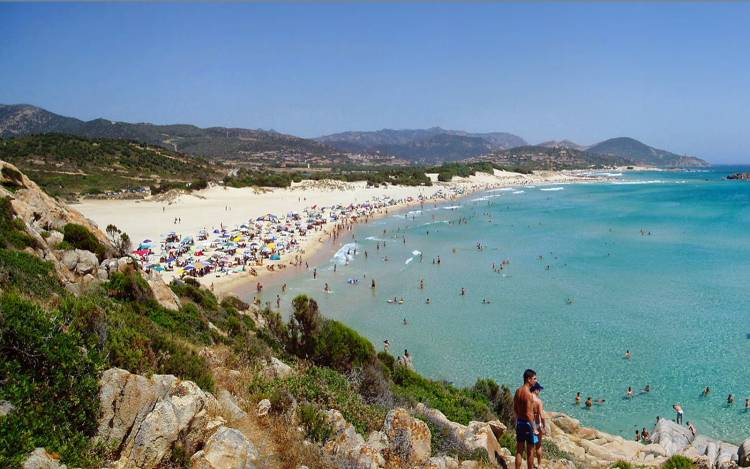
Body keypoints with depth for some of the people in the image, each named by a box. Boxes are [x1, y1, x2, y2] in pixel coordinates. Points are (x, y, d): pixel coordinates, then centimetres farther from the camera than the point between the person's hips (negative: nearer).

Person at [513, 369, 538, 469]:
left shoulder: (517, 391, 5)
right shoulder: (528, 394, -21)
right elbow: (529, 414, -23)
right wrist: (533, 429, -16)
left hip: (519, 422, 8)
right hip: (527, 423, -8)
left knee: (519, 450, 14)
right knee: (530, 451, 7)